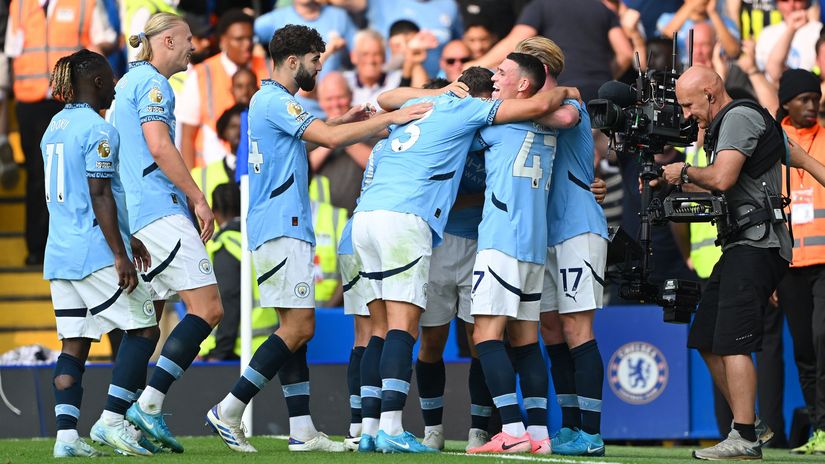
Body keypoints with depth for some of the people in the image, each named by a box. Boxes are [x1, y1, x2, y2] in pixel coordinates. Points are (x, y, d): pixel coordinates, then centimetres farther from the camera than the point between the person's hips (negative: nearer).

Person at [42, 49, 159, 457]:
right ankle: (111, 419, -8)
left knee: (74, 343, 6)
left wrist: (125, 238, 29)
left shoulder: (56, 127, 17)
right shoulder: (98, 130, -11)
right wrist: (119, 254, -17)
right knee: (144, 329, -1)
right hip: (95, 253, -9)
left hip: (60, 253, 9)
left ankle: (66, 435, -3)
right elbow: (99, 195, -17)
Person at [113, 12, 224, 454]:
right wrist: (199, 199, -13)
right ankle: (149, 405, -19)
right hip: (161, 211, -11)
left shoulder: (129, 82, 24)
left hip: (133, 217, 11)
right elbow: (159, 146, -17)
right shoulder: (151, 82, -6)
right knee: (207, 306, -13)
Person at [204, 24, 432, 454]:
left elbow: (310, 133, 35)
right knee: (298, 327, -13)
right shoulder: (274, 101, -13)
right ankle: (228, 412, -14)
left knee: (295, 328, 7)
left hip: (287, 229, 11)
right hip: (280, 228, -11)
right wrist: (390, 119, -13)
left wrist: (347, 120, 19)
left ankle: (302, 431, 4)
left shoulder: (272, 101, 19)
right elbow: (330, 138, -19)